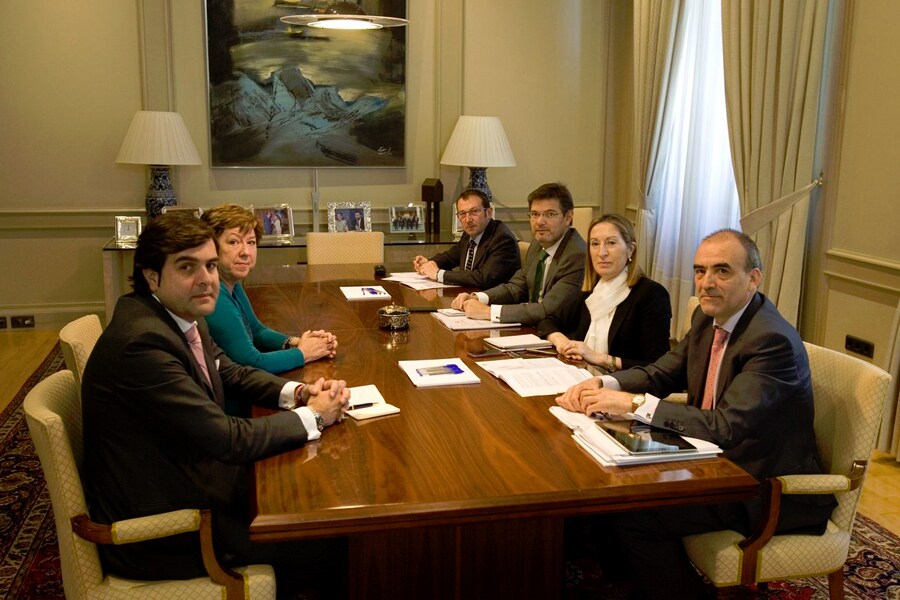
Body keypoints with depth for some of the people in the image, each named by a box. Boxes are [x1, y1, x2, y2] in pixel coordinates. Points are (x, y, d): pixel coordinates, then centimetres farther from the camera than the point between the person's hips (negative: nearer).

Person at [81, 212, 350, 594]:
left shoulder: (180, 316, -1)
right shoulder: (142, 341, -29)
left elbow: (229, 373, 14)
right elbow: (231, 440, -27)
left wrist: (297, 392, -4)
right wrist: (312, 415, -13)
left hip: (191, 473, 9)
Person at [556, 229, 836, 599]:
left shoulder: (774, 341, -25)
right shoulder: (708, 318, 2)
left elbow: (725, 427, -32)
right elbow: (664, 372, 7)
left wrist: (634, 403, -32)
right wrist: (603, 385, -12)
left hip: (767, 489, -8)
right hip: (718, 458, 8)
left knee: (637, 514, -19)